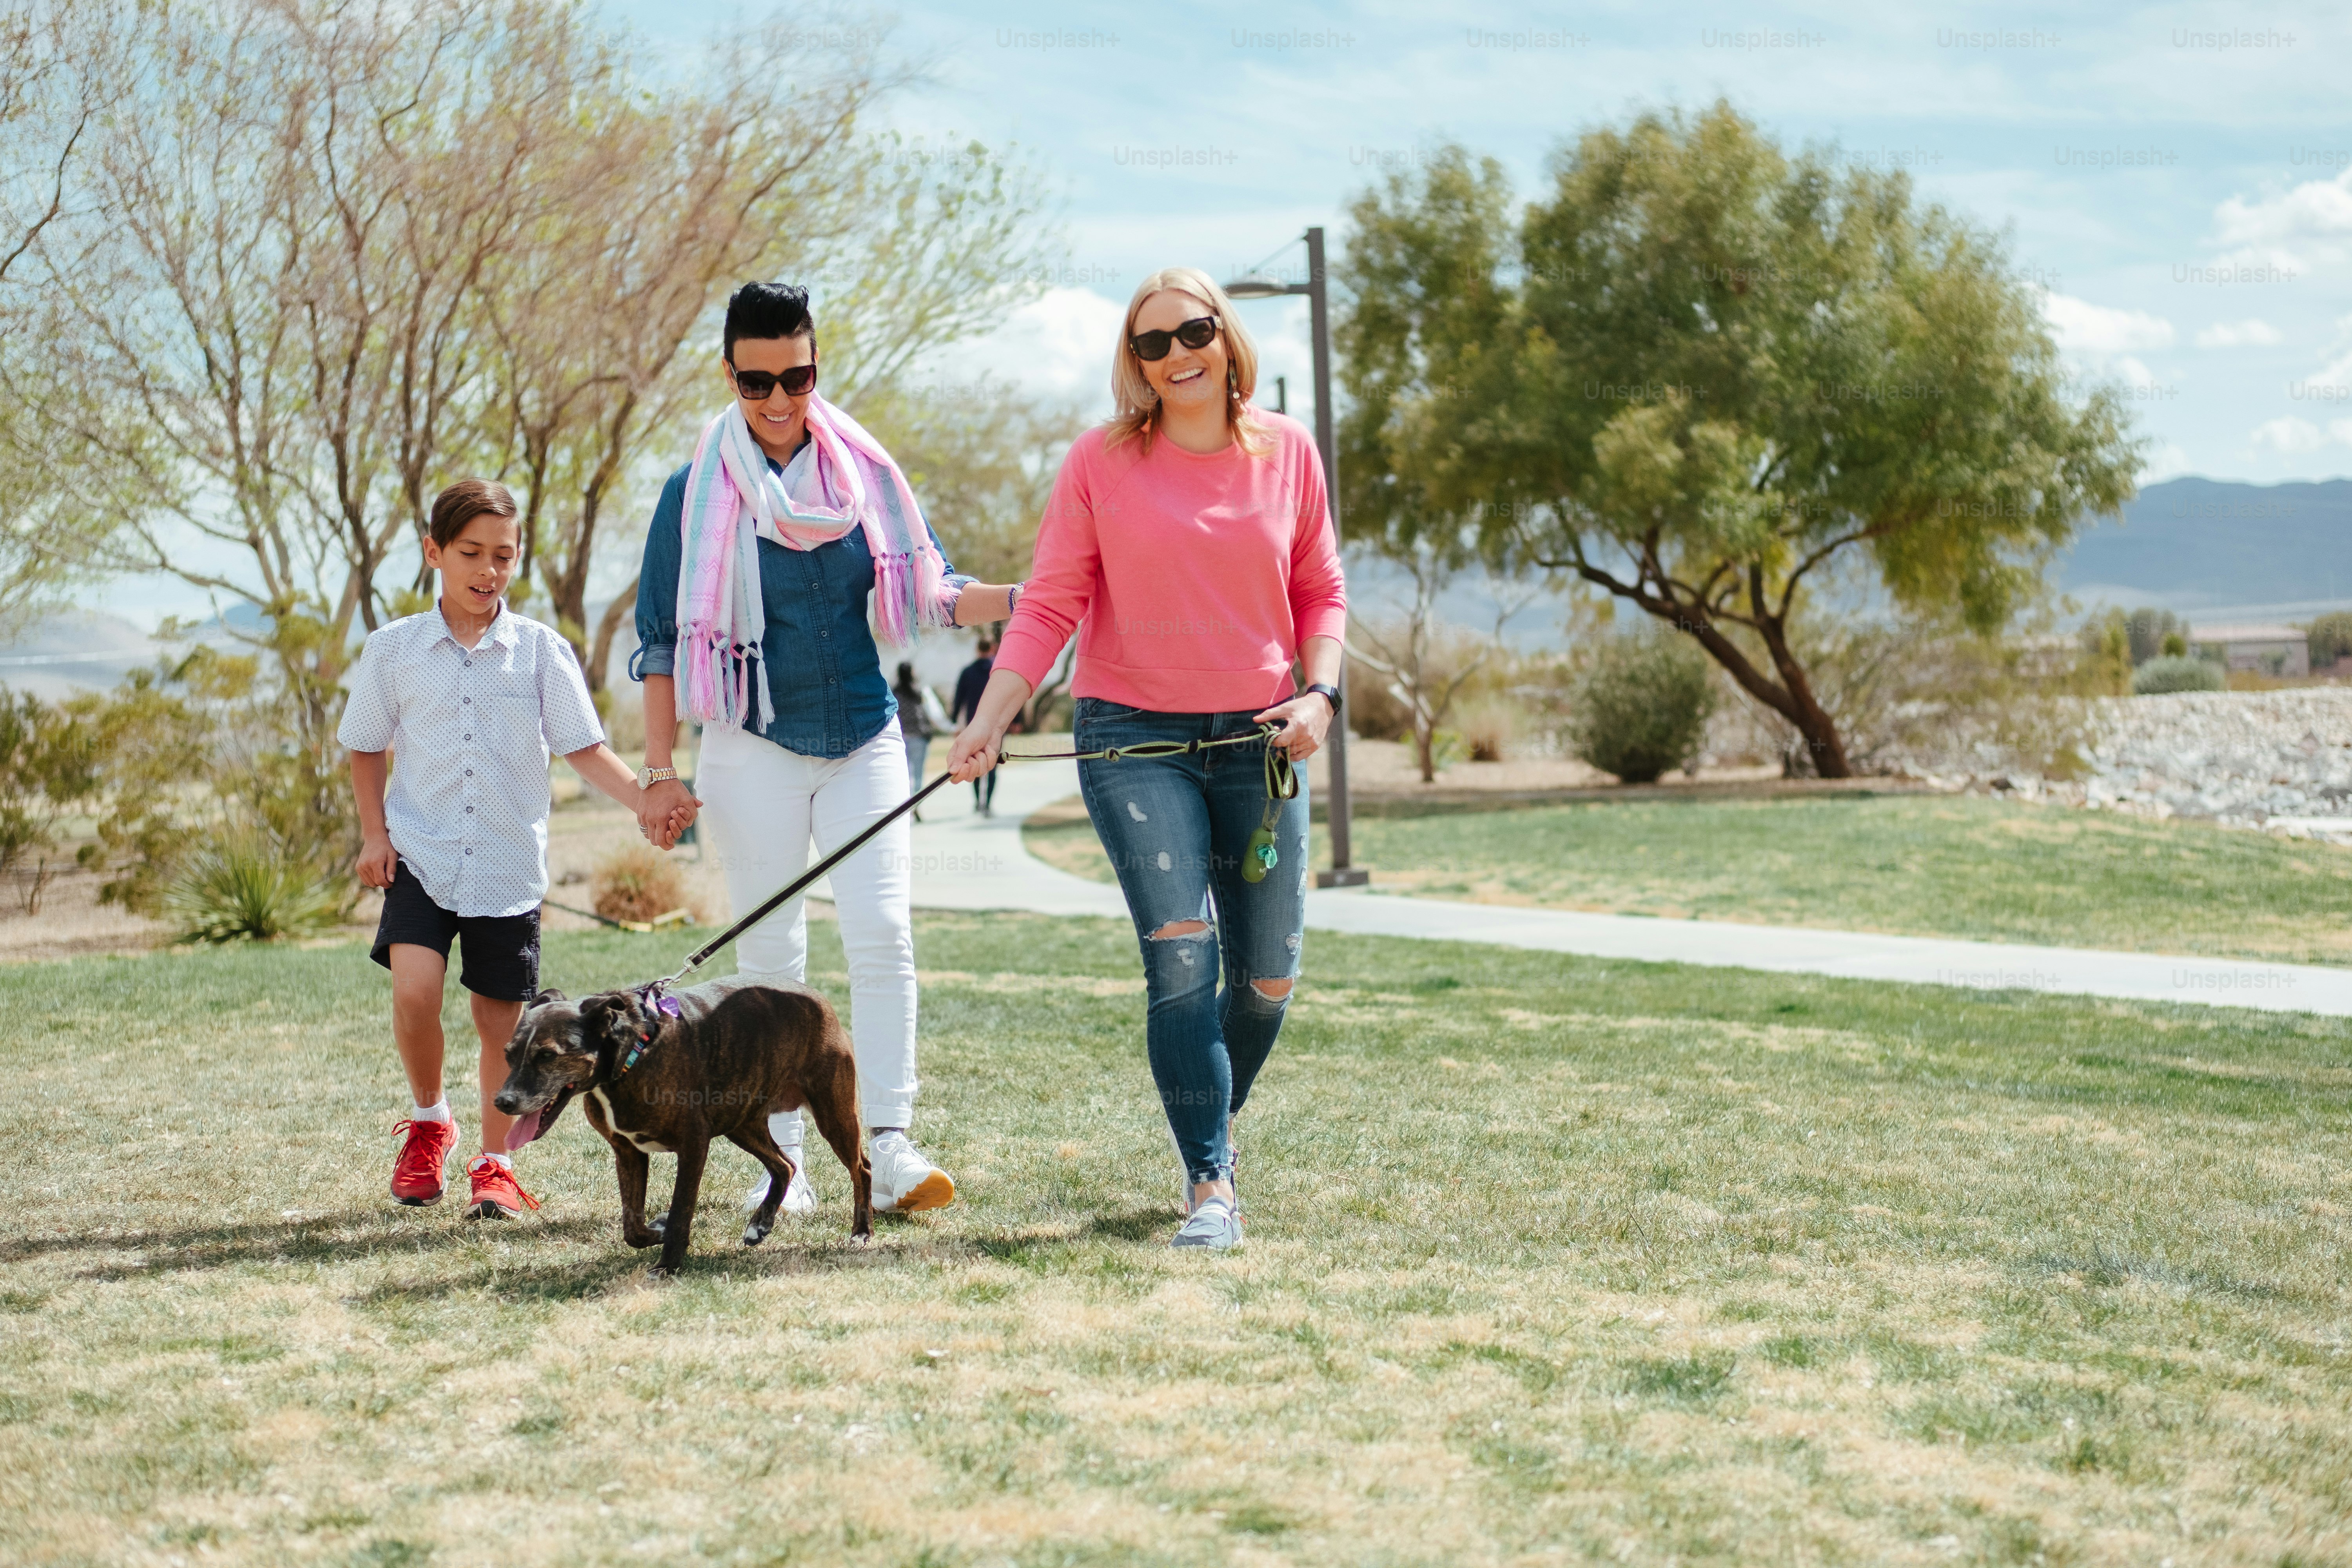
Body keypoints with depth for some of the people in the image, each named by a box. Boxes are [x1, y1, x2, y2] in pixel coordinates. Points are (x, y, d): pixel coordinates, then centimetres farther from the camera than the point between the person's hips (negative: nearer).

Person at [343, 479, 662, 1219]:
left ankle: (494, 1165, 22)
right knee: (414, 990, -19)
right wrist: (374, 834, 3)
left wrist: (647, 801, -16)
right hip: (420, 855, 0)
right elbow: (365, 748, 13)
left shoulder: (541, 650, 0)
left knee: (501, 1019, 5)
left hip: (508, 865, 1)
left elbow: (584, 748, -1)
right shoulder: (394, 650, 2)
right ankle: (429, 1121, 9)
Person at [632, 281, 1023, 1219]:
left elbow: (928, 592, 8)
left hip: (865, 738, 2)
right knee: (770, 956, 1)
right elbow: (662, 640, 1)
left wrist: (1028, 600, -9)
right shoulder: (698, 494, -3)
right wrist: (661, 773, -4)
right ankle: (782, 1160, 7)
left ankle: (890, 1147, -11)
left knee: (882, 933, -10)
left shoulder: (864, 473, 3)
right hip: (756, 747, -2)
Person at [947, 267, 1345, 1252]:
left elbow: (1320, 591, 13)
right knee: (1179, 953, -16)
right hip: (1133, 734, -3)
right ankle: (1209, 1184, -12)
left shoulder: (1287, 452, 5)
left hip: (1255, 736, 3)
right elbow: (1049, 606, -3)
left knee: (1267, 977, 7)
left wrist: (1321, 693, -4)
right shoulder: (1102, 461, -2)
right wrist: (990, 722, -14)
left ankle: (1220, 1121, 36)